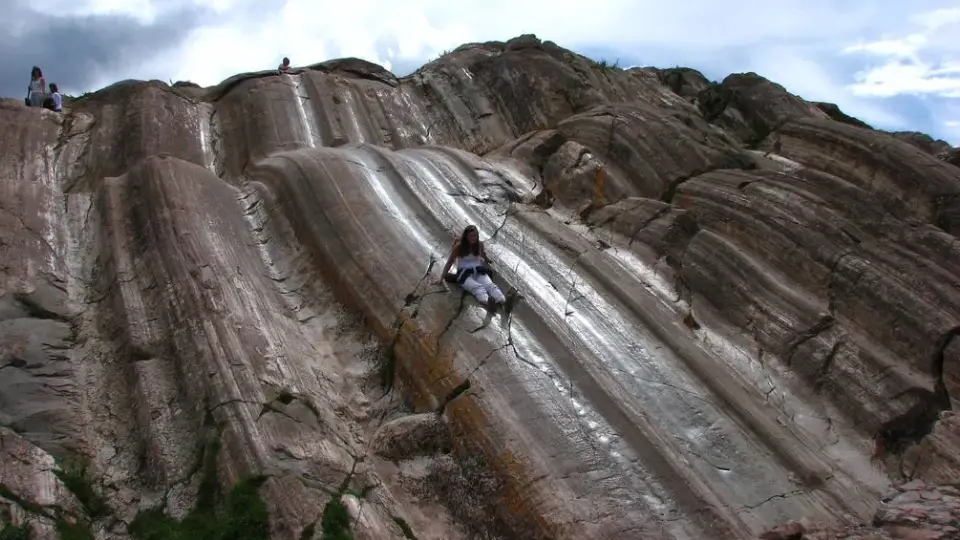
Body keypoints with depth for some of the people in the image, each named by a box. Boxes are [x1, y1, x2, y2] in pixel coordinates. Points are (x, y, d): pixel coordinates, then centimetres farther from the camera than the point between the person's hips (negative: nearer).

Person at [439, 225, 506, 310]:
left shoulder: (480, 244, 4)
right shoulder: (459, 246, -6)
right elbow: (449, 262, 1)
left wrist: (487, 260, 45)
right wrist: (442, 277, -2)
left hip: (478, 271, 4)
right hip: (464, 273, -3)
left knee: (490, 285, -30)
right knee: (477, 287, -37)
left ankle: (504, 302, -59)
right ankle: (488, 303, -68)